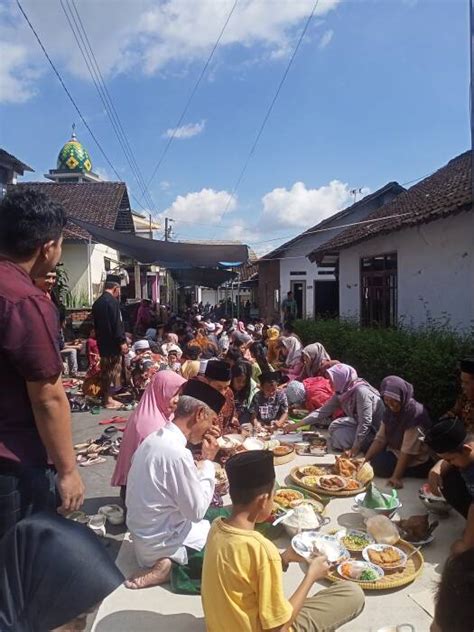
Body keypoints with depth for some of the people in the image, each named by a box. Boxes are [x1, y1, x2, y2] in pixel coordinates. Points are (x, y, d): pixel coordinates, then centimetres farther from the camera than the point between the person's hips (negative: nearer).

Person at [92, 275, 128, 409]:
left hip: (102, 342, 9)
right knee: (112, 370, -2)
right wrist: (122, 341, -17)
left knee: (105, 370, 15)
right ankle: (108, 399, 2)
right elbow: (116, 324, -21)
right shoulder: (112, 301, -16)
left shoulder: (97, 302, 12)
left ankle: (105, 397, 24)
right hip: (112, 343, -9)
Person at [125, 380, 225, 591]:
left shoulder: (155, 438, -1)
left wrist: (203, 464, 0)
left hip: (144, 533, 9)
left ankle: (168, 562, 8)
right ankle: (174, 566, -1)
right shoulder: (177, 453, -30)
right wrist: (208, 461, -14)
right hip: (160, 543, -9)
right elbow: (197, 511, -19)